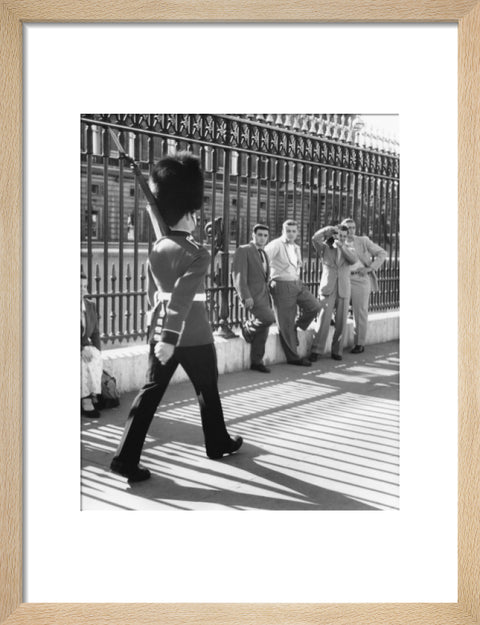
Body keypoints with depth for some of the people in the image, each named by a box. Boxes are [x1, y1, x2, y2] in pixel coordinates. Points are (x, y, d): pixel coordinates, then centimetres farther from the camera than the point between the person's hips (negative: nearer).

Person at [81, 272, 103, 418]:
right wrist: (82, 348, -24)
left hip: (86, 346, 4)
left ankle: (92, 396, -23)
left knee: (96, 359, -28)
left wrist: (97, 352, -6)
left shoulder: (90, 305, 7)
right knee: (84, 362, -32)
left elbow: (95, 333, 11)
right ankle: (86, 401, -27)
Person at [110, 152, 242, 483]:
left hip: (160, 332, 6)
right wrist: (170, 340, -31)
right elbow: (182, 299, -27)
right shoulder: (198, 254, -17)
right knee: (207, 390, 15)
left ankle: (126, 457, 1)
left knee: (151, 392, 6)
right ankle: (219, 443, 35)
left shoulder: (156, 248, 5)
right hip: (195, 337, -6)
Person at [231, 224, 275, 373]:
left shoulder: (264, 254, 20)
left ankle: (256, 362, 13)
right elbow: (238, 275, -13)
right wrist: (246, 296, -21)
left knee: (263, 330, 5)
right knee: (268, 318, -26)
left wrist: (268, 295, 15)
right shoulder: (243, 250, -5)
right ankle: (248, 327, 2)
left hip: (264, 295, 8)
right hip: (251, 295, -8)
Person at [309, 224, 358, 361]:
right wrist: (329, 228, -7)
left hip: (344, 291, 2)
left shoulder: (349, 251, 14)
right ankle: (316, 351, -7)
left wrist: (342, 246, -14)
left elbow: (353, 260, -9)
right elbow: (315, 239, -11)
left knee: (341, 322, 1)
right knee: (324, 320, -11)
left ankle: (337, 351, 11)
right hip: (327, 290, -2)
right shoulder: (325, 249, 8)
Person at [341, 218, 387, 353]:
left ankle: (360, 344, 10)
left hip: (361, 279, -3)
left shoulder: (363, 241, 2)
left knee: (360, 313, 0)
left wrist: (370, 268, -10)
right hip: (344, 280, 3)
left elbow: (382, 253, 0)